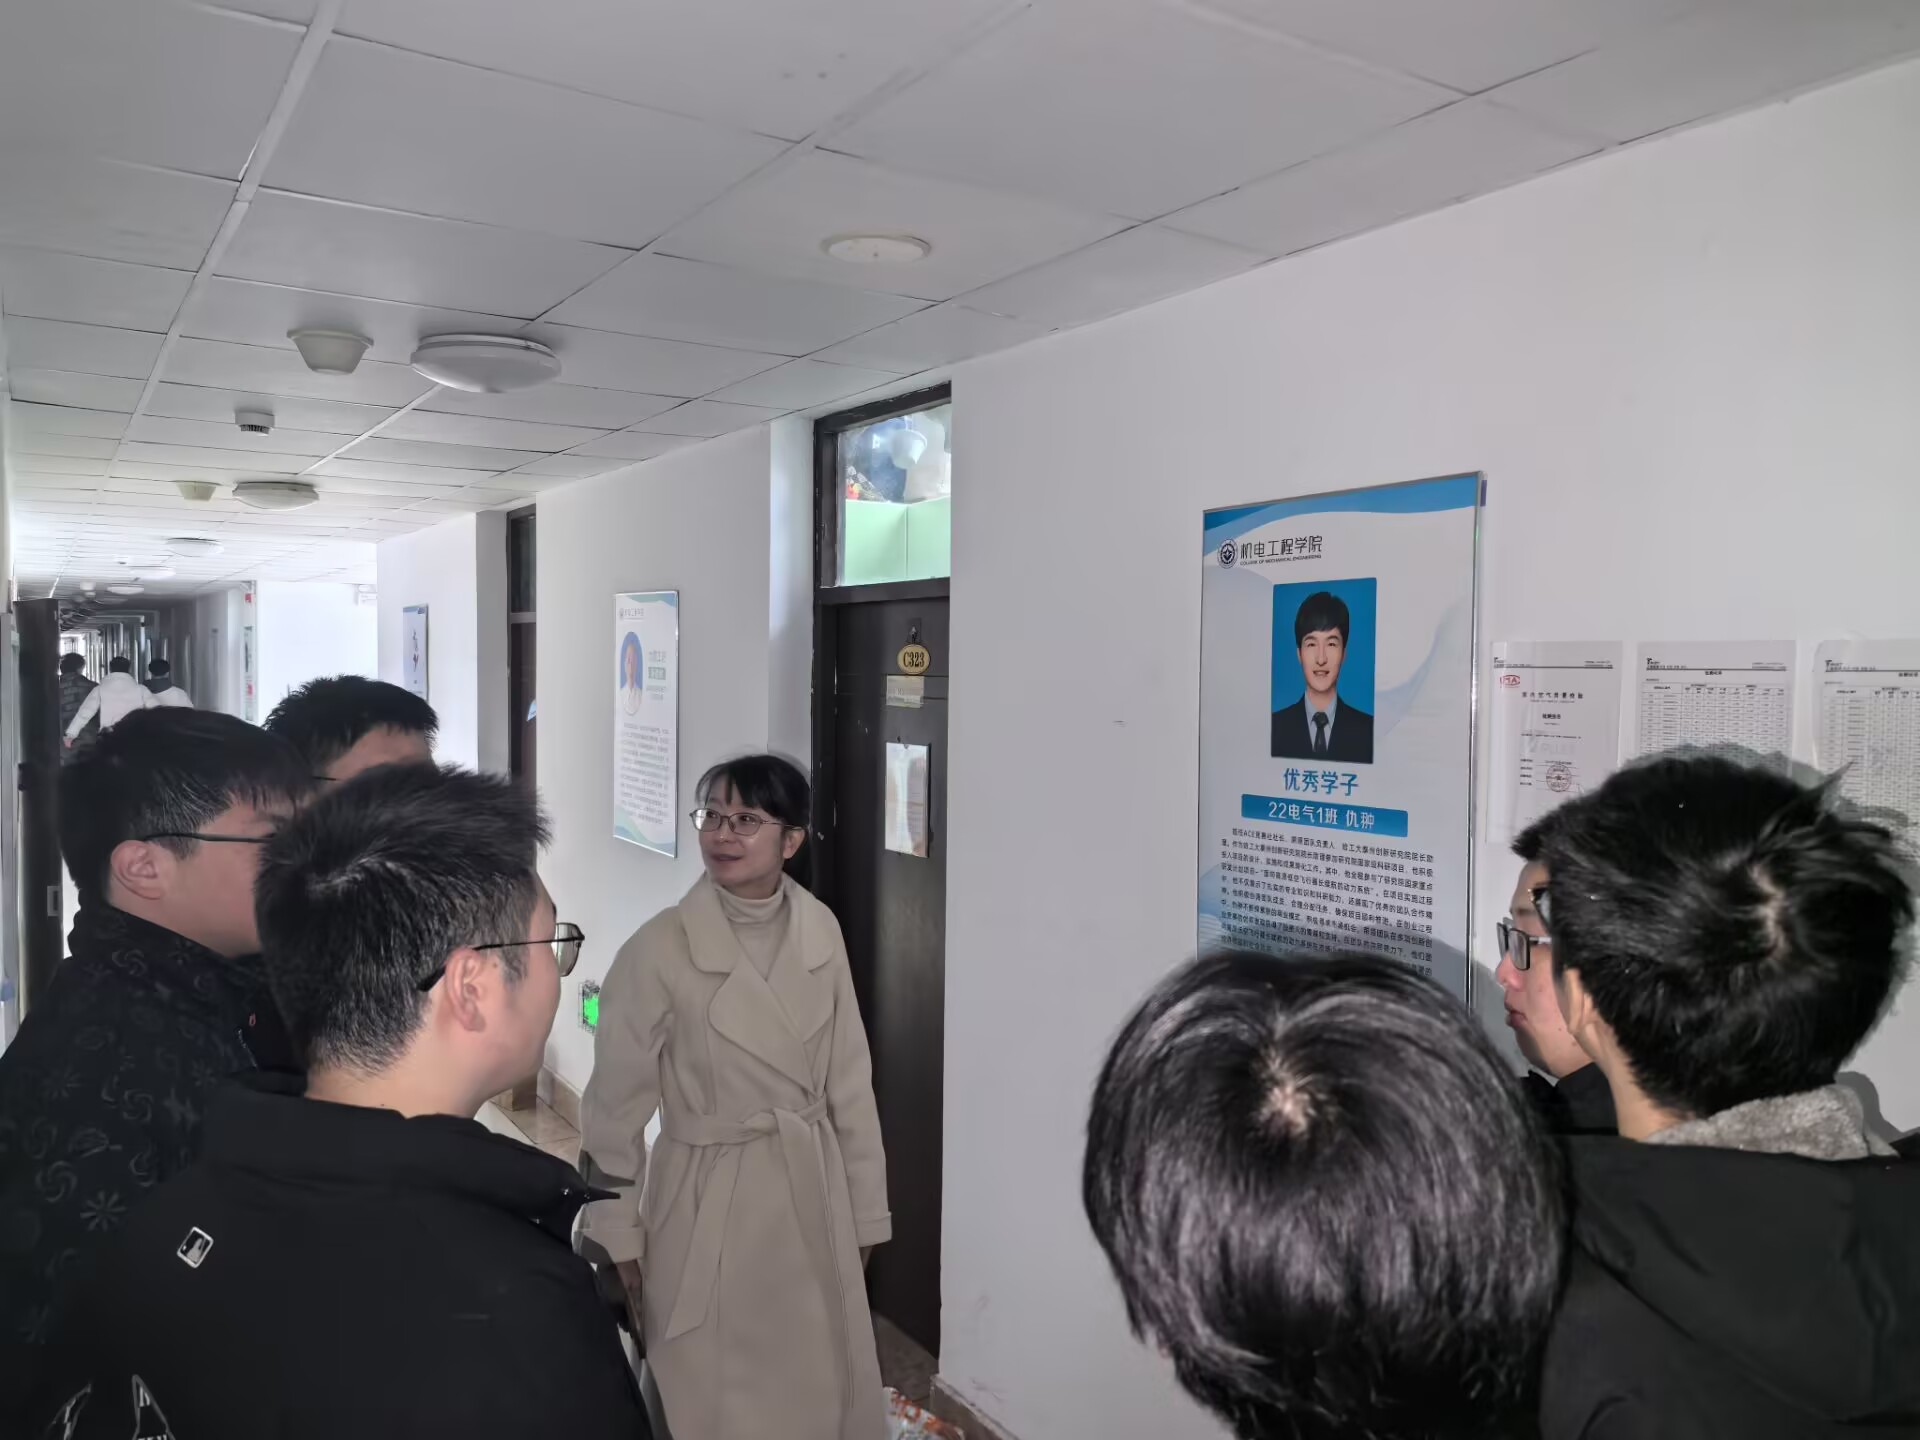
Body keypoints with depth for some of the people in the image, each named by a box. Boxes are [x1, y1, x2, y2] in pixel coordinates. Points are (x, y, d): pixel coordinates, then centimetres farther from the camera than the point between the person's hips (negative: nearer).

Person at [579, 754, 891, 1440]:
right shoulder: (659, 949, -15)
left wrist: (863, 1210, 6)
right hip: (709, 1203, -3)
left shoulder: (821, 931, -4)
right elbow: (615, 1111, -8)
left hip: (813, 1196, 4)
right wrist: (617, 1242, -4)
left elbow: (849, 1082, 3)